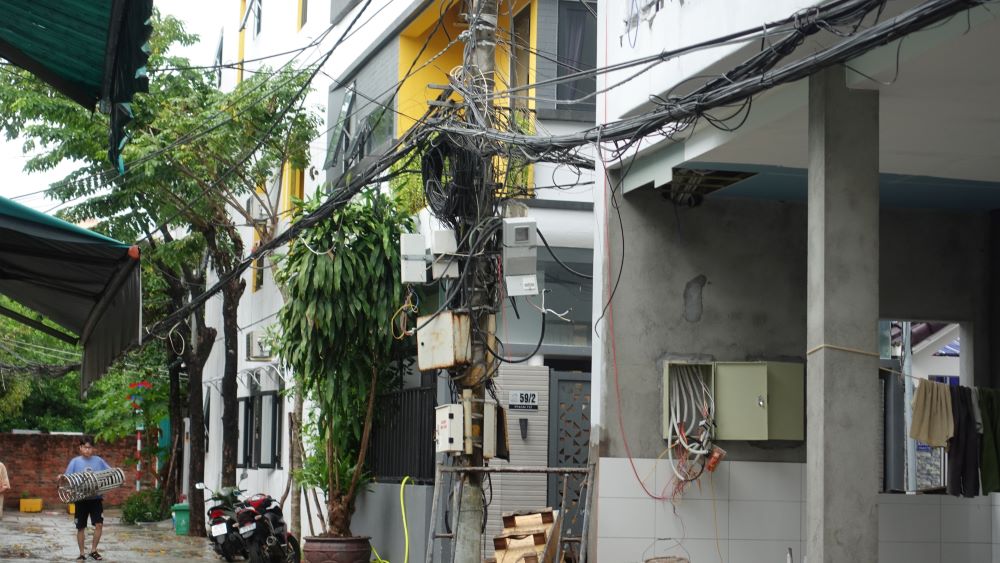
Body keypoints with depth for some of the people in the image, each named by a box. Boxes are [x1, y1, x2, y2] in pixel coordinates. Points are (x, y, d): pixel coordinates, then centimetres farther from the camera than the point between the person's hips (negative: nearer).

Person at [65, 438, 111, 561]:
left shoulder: (98, 460, 4)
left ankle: (94, 550, 11)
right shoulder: (75, 461, -1)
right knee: (81, 527, 5)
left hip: (96, 498, 1)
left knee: (99, 524, -6)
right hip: (81, 499, -1)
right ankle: (82, 553, 16)